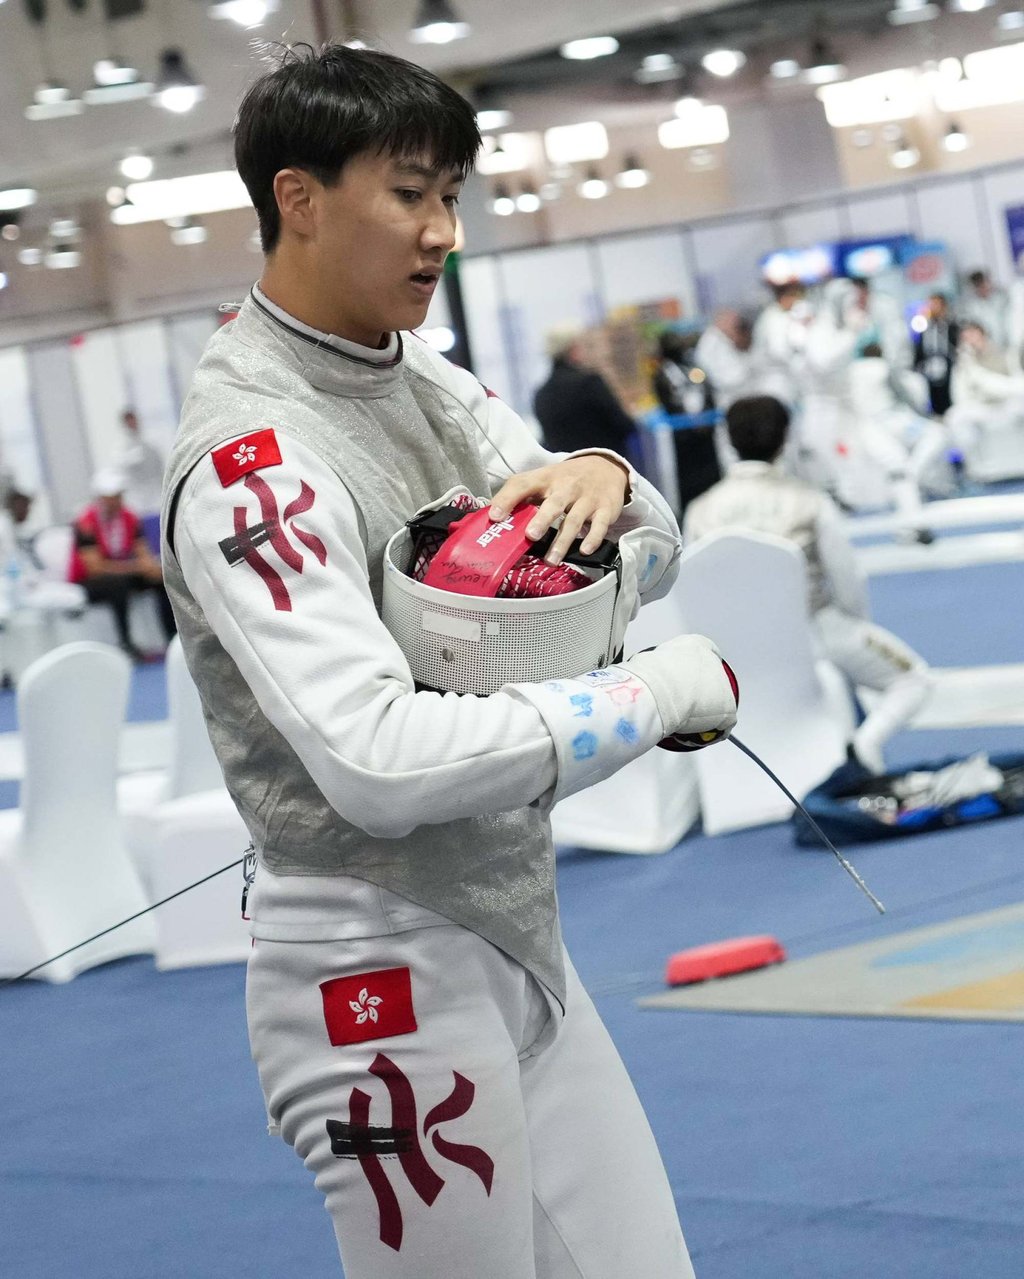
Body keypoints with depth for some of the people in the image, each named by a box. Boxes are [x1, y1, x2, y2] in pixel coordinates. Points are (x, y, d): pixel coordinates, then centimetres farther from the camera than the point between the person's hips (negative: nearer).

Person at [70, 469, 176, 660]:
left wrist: (151, 566, -25)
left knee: (164, 578, -11)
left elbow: (143, 555, 0)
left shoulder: (130, 519, -1)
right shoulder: (86, 524, -19)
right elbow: (95, 567, -26)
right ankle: (126, 643, -33)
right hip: (86, 585, -6)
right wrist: (135, 566, -31)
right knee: (118, 582, -37)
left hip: (120, 576, 6)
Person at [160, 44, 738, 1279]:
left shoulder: (428, 383, 7)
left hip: (518, 947, 8)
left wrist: (602, 476, -16)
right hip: (385, 981, -8)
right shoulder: (249, 454, -20)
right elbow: (377, 760, -30)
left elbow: (648, 561, 7)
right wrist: (657, 690, -23)